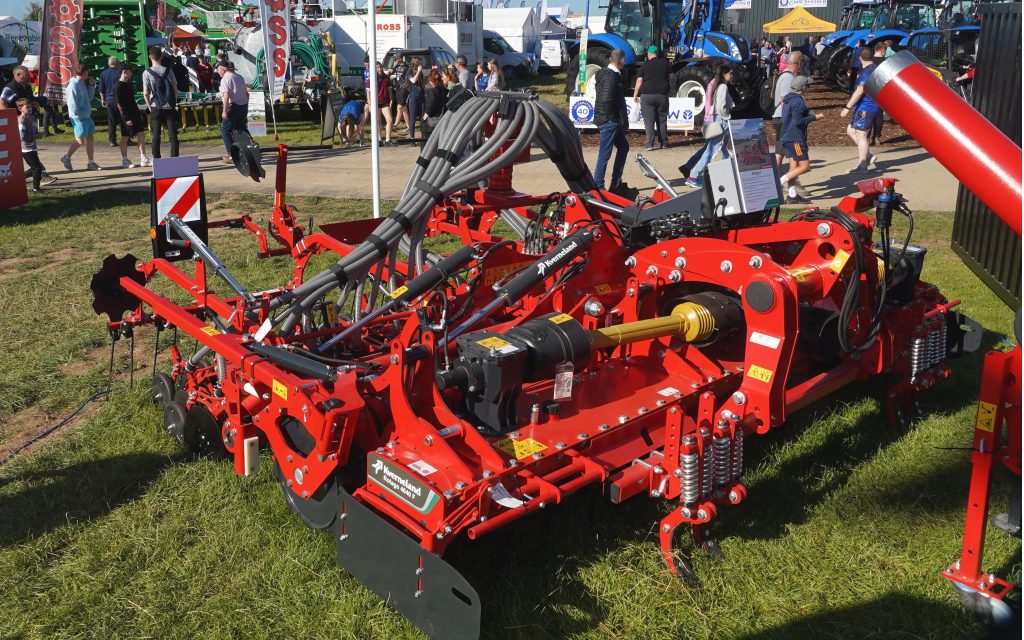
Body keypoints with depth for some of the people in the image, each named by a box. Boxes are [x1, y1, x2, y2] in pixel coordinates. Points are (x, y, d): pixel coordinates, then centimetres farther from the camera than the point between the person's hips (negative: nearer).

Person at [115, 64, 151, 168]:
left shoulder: (129, 84, 12)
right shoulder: (118, 86, -13)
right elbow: (118, 104, -16)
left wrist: (138, 113, 18)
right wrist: (125, 118, -20)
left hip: (135, 113, 8)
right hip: (126, 115, -8)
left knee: (141, 134, 2)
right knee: (125, 137, 2)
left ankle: (143, 159, 6)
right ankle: (124, 161, 12)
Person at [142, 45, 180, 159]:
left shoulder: (146, 73, -5)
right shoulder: (168, 71, -2)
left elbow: (145, 93, -8)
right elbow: (175, 90, -1)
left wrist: (150, 107, 4)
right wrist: (174, 102, 11)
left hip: (156, 108, 0)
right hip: (170, 107, 1)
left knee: (156, 136, 6)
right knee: (173, 134, 3)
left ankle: (157, 161, 7)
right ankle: (174, 158, 0)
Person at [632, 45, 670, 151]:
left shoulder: (645, 65, -1)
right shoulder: (664, 63, 7)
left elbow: (639, 81, -6)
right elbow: (668, 77, 18)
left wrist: (635, 95, -1)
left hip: (647, 95, -2)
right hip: (662, 94, 2)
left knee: (649, 121, -2)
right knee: (662, 120, 13)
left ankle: (650, 144, -9)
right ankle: (664, 143, 17)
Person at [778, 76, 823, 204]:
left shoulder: (787, 99, 15)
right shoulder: (798, 101, -15)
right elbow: (798, 121, -21)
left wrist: (809, 113, 17)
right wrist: (814, 117, -12)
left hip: (787, 137, 10)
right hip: (796, 139, -10)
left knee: (794, 167, 9)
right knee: (805, 166, -7)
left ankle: (792, 195, 9)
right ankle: (781, 181, -13)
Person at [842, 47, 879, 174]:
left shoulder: (867, 72, -18)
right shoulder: (875, 69, 14)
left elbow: (859, 91, -23)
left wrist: (847, 107, -21)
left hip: (865, 108, -10)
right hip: (867, 107, 10)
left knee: (861, 135, -5)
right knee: (850, 130, 16)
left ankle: (862, 166, -1)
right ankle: (868, 156, 15)